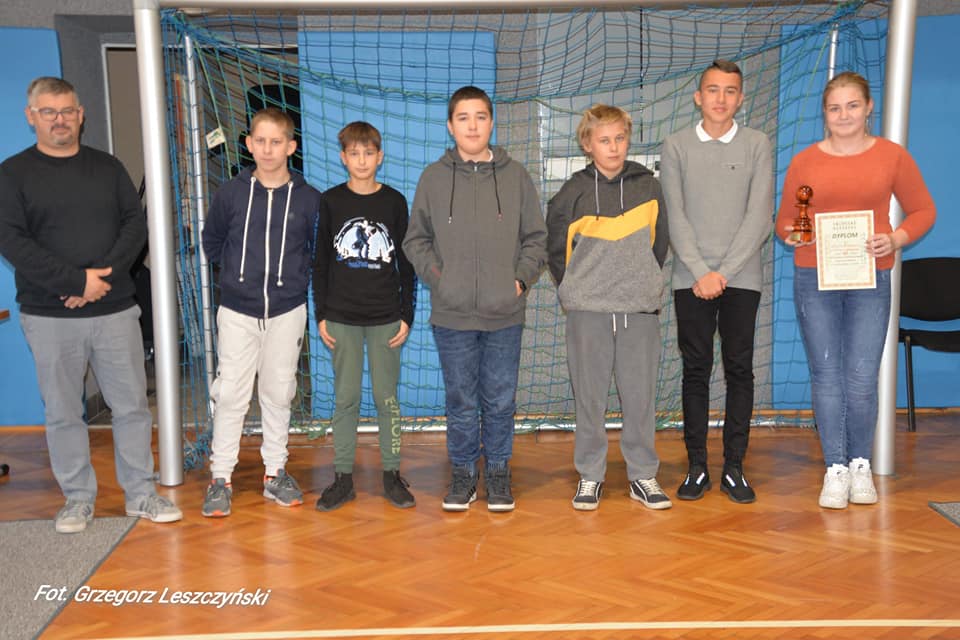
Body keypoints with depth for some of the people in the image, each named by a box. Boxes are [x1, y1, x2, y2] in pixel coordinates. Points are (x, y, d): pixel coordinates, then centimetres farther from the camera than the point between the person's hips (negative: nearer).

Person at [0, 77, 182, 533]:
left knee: (132, 405, 5)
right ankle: (78, 498, 19)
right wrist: (77, 281, -17)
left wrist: (104, 276, -14)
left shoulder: (107, 167, 11)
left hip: (114, 309, 2)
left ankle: (141, 493, 17)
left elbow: (136, 224, 3)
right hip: (49, 316, -2)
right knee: (62, 412, 6)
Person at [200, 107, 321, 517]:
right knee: (230, 395, 0)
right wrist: (235, 273, 10)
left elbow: (319, 251, 9)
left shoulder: (309, 199, -3)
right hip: (237, 311, 0)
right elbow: (211, 242, 12)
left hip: (288, 311, 0)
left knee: (279, 394, 9)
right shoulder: (230, 194, -2)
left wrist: (297, 276, 2)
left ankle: (275, 473, 21)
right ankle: (221, 478, 10)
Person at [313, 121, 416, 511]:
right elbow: (321, 262, 5)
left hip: (385, 318, 0)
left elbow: (406, 263, 4)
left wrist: (406, 315, 0)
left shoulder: (395, 202, 2)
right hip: (342, 318, 0)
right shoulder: (331, 201, 2)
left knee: (387, 397, 4)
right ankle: (343, 477, 12)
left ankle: (392, 474, 15)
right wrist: (321, 314, 0)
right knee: (346, 397, 4)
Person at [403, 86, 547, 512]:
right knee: (460, 401, 9)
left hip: (505, 314, 0)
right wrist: (436, 277, -4)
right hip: (452, 314, 0)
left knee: (501, 400, 9)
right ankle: (463, 472, 23)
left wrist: (522, 278, -4)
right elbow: (416, 240, 9)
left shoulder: (515, 175, 4)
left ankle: (498, 471, 24)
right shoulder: (433, 178, 3)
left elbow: (535, 238, 9)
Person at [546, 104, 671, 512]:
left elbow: (660, 242, 14)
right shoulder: (572, 193, -1)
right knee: (589, 397, 5)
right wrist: (573, 291, 8)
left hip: (640, 308, 1)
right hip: (587, 310, -1)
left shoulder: (648, 186, 5)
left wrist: (645, 282, 10)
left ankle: (643, 475, 17)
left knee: (641, 395, 6)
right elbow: (556, 249, 9)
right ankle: (589, 476, 16)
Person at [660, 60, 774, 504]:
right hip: (691, 278, 0)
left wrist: (724, 272, -10)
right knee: (695, 370, 3)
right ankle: (696, 467, 10)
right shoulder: (676, 147, 6)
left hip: (741, 276, 0)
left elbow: (759, 217, -3)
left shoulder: (757, 146, 5)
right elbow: (675, 216, 0)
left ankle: (734, 468, 10)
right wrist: (700, 272, -10)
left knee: (739, 370, 2)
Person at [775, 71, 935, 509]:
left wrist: (896, 240, -10)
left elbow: (923, 211, 8)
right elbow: (784, 222, 12)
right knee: (826, 375, 3)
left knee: (862, 378, -2)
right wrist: (790, 234, -10)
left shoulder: (892, 156, 4)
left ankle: (860, 465, 17)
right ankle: (835, 469, 13)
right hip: (814, 279, 1)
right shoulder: (804, 162, 6)